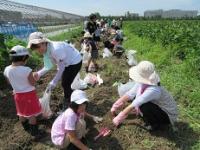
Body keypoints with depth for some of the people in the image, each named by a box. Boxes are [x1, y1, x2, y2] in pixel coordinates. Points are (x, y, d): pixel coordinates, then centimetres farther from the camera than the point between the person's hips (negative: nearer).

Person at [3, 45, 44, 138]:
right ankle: (35, 132, 21)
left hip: (17, 94, 6)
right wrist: (33, 77, -2)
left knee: (22, 113, 23)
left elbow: (10, 82, 6)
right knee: (32, 114, 8)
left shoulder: (7, 70, -8)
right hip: (29, 94, -6)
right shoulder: (27, 70, -26)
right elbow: (32, 83, -19)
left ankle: (26, 128, 44)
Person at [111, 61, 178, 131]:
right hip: (156, 106, 7)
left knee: (143, 106, -33)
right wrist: (115, 106, -5)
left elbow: (134, 105, -34)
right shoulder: (141, 83, -15)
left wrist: (120, 117, -26)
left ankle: (156, 124, -4)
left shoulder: (153, 90, -37)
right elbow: (130, 94, -5)